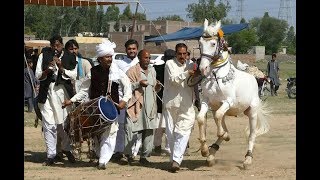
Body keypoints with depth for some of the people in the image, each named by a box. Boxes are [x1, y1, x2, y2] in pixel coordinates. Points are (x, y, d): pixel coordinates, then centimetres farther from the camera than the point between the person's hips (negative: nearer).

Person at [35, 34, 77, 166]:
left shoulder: (70, 58, 5)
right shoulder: (44, 56, 6)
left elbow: (73, 76, -1)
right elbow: (38, 76, 5)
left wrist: (61, 67, -13)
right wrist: (47, 70, -14)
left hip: (63, 92, 0)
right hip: (47, 93, 0)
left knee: (65, 123, 4)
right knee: (49, 125, -4)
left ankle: (67, 149, 27)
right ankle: (51, 155, 2)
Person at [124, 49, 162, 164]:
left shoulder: (152, 70, 18)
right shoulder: (132, 71, -3)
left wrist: (157, 87, 7)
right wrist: (138, 84, -19)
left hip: (150, 106, 6)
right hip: (136, 106, -6)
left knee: (149, 132, 5)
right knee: (131, 130, -9)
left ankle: (144, 156, 13)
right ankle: (128, 154, 5)